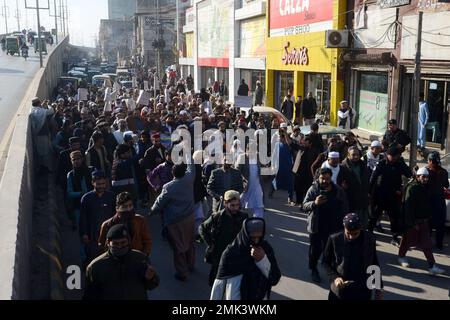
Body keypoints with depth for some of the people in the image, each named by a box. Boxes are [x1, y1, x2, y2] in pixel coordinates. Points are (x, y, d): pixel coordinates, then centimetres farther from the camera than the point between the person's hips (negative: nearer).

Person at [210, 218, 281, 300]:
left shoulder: (266, 248, -10)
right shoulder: (231, 252, -17)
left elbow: (275, 279, -12)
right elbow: (219, 283, -10)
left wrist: (263, 260, -26)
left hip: (260, 297, 2)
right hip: (234, 297, -2)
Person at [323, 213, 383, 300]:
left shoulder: (370, 239, -8)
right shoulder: (334, 239, -13)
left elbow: (374, 264, 6)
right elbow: (326, 262, -1)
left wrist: (378, 287, 9)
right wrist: (334, 277, -16)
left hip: (363, 292, 1)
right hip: (339, 291, -1)